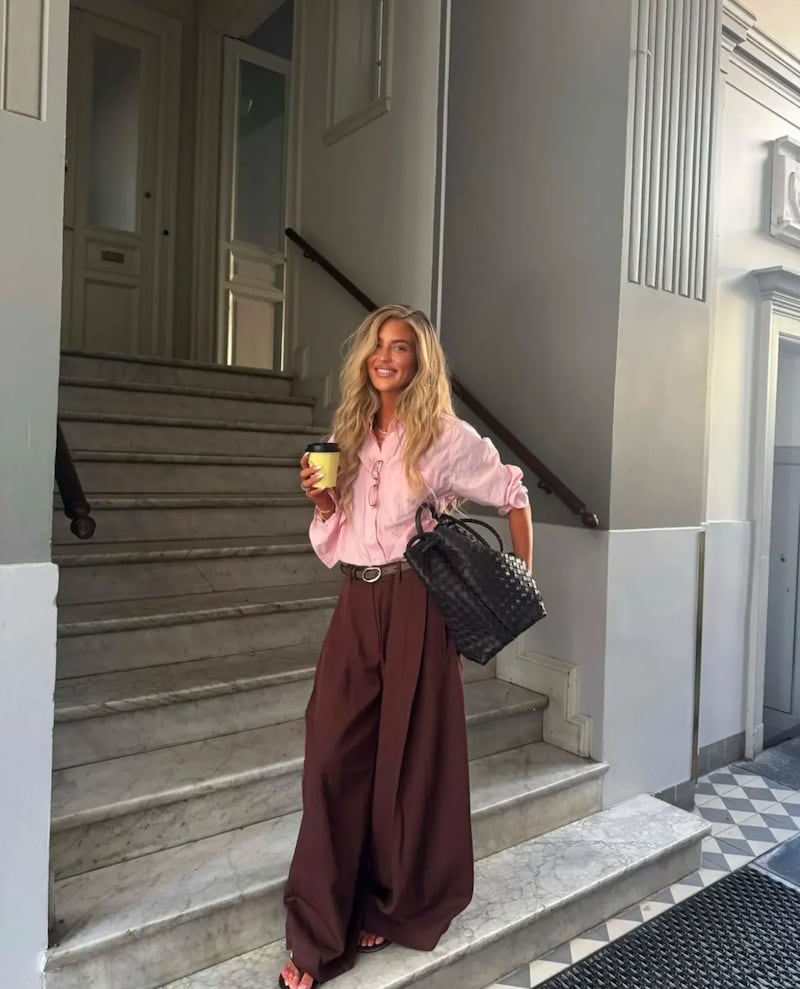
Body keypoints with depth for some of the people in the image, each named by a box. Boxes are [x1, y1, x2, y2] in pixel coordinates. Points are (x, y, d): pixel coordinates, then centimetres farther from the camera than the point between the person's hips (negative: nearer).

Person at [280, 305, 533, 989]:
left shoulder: (447, 437, -5)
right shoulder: (348, 435, 11)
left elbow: (514, 497, 5)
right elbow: (336, 543, 15)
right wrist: (322, 501, -5)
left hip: (416, 603, -4)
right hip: (358, 601, 5)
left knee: (409, 754, 7)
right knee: (334, 755, 2)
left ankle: (402, 907, 31)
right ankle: (320, 934, 16)